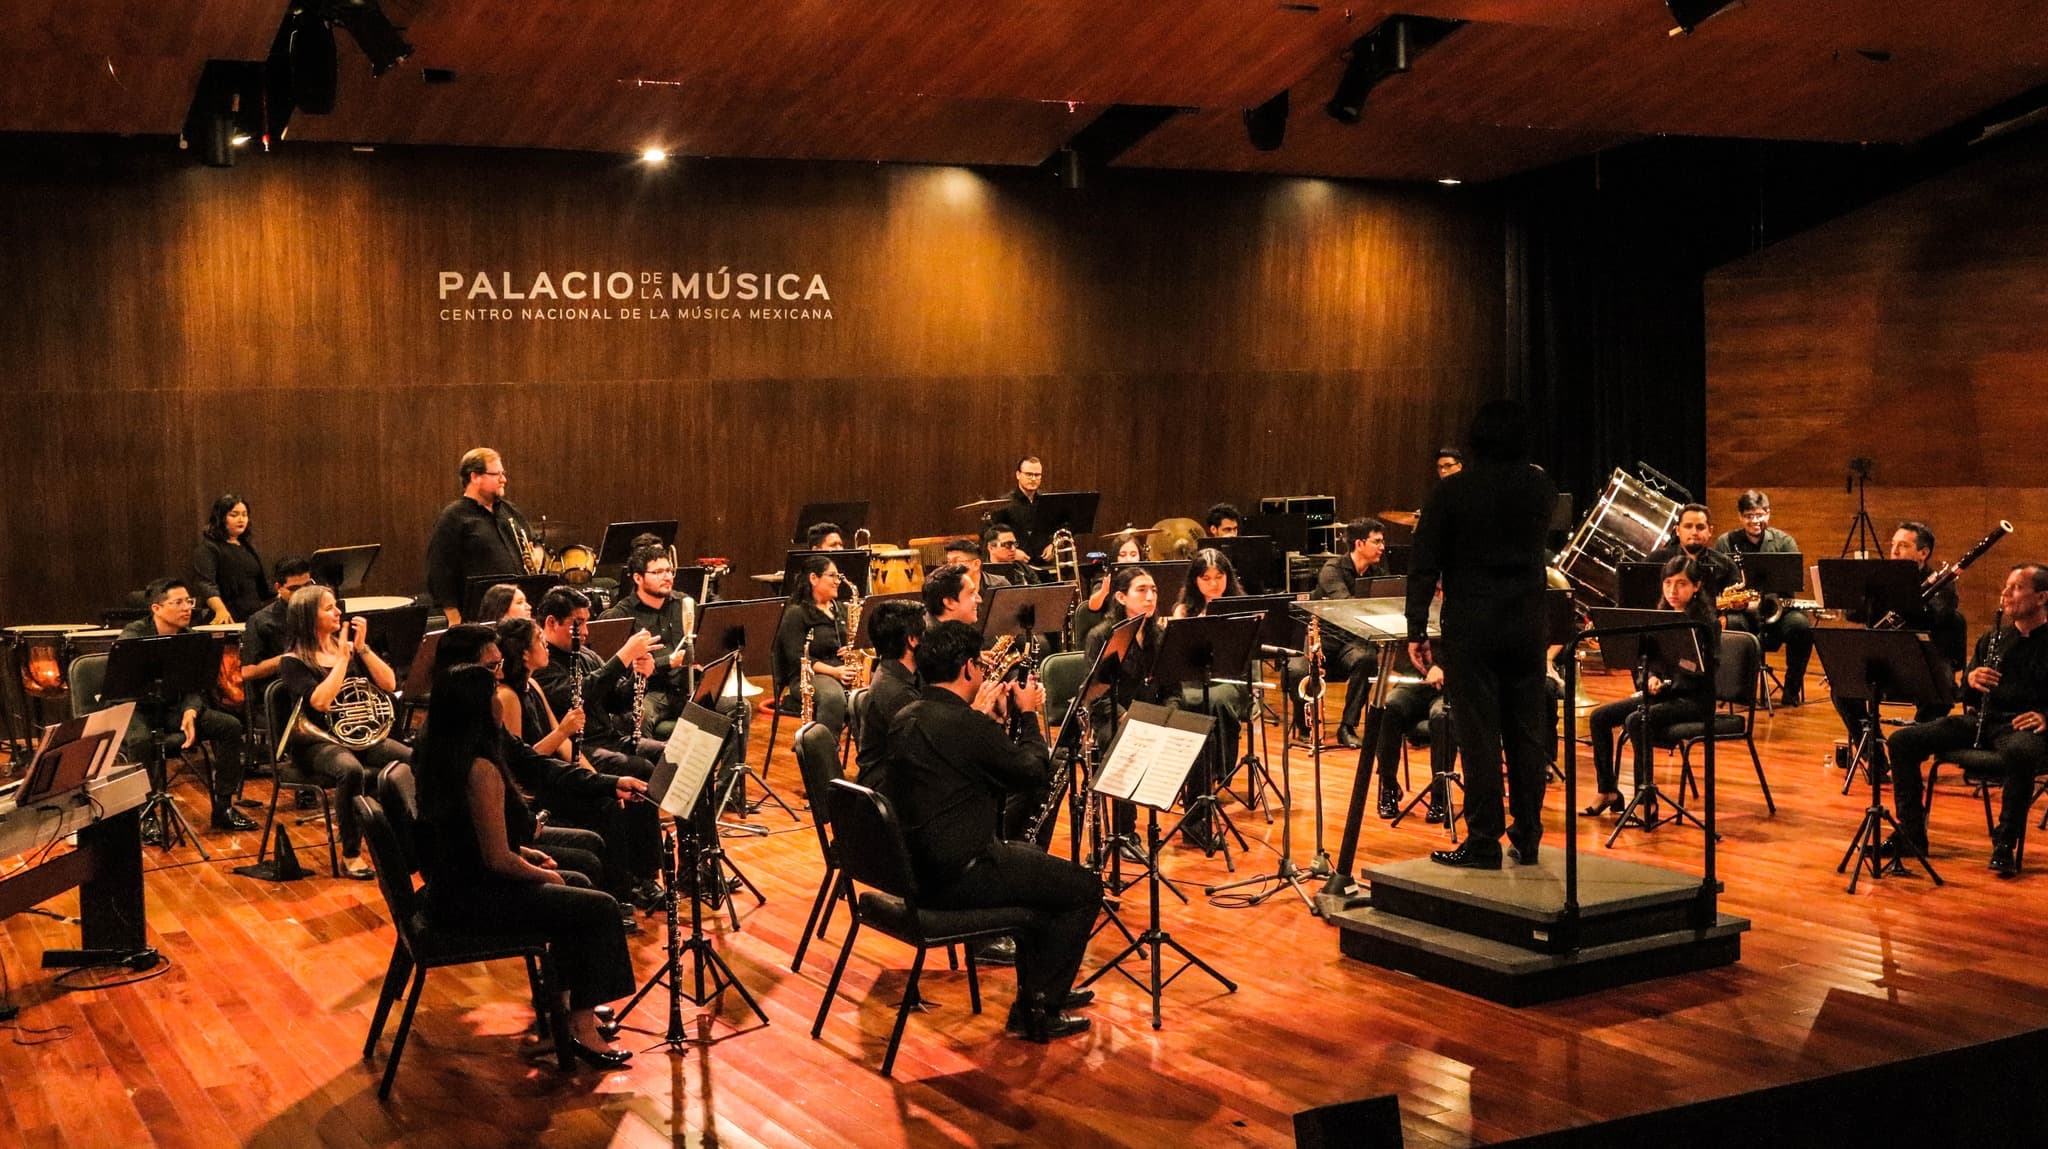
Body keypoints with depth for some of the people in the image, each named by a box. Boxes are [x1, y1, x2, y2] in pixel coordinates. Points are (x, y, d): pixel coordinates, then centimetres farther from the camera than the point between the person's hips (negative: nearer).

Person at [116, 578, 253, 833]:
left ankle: (223, 807, -4)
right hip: (134, 708, -5)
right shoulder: (133, 636, -14)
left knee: (230, 725, -12)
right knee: (140, 739, -39)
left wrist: (190, 712, -24)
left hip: (173, 707, 5)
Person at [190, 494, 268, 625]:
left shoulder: (248, 546, 18)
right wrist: (221, 609, -35)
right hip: (227, 621, -6)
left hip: (255, 619, 6)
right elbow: (205, 583, -19)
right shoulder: (207, 548, -5)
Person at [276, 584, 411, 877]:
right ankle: (350, 856, -26)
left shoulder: (347, 645, 12)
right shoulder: (293, 662, -4)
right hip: (318, 743, -5)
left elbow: (389, 685, 3)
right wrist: (342, 657, -16)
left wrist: (362, 648, -6)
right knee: (351, 771, -38)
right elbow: (320, 702, -22)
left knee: (415, 760, -20)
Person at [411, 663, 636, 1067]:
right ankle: (582, 1027, 4)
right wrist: (544, 874, -5)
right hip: (471, 900, -10)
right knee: (600, 907, -4)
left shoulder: (433, 757, 4)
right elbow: (498, 860, -23)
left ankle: (560, 999, 29)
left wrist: (522, 851, 12)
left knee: (579, 884, 22)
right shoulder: (481, 770, -26)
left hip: (451, 884, 10)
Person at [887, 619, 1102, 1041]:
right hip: (960, 875, -10)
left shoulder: (905, 720, 5)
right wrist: (1028, 714, 4)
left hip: (919, 864, 10)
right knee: (1086, 888, 4)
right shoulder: (968, 725, -22)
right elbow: (1034, 773, -9)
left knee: (1038, 862, 31)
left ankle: (1037, 986, 36)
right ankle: (1037, 1010, 9)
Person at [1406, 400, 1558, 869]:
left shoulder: (1452, 491, -8)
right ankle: (1528, 840, 16)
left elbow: (1423, 566, -7)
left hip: (1470, 628, -3)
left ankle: (1483, 843, 2)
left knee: (1478, 736, -1)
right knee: (1526, 734, 10)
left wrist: (1417, 630, -2)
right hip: (1527, 626, 4)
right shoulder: (1541, 488, 2)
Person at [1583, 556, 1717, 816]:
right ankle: (1607, 790, 2)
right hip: (1663, 691, 7)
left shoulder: (1704, 619, -12)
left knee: (1636, 721, -30)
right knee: (1599, 716, -7)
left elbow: (1702, 669, -20)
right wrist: (1651, 677, -6)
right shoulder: (1662, 615, 8)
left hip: (1694, 697, -7)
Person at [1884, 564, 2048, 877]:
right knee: (1902, 741, -12)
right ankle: (1911, 833, -6)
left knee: (2019, 753, -42)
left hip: (2023, 726, -6)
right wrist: (1971, 681, -6)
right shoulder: (1993, 638, 17)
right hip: (1982, 720, 6)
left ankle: (2005, 844, -26)